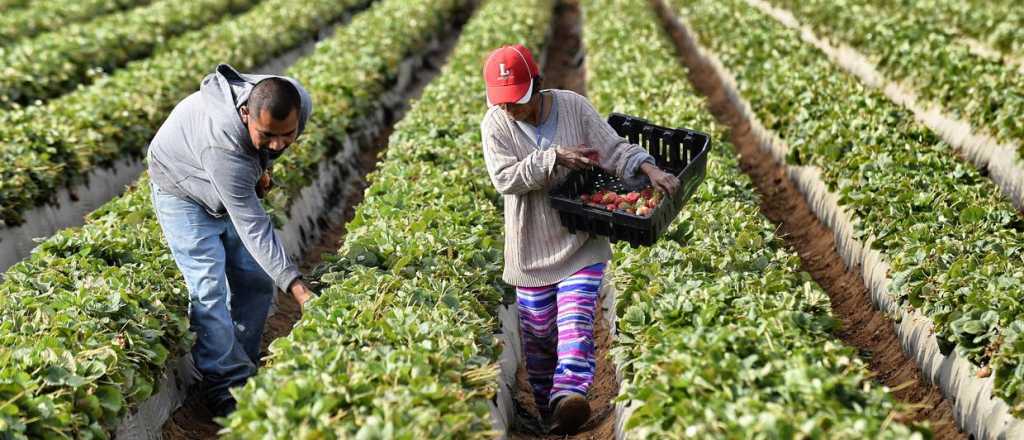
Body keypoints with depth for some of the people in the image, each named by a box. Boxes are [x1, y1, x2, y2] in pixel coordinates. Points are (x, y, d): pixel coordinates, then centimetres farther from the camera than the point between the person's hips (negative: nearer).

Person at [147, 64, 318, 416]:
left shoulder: (298, 103, -27)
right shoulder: (223, 145, -45)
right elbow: (253, 227, -42)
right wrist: (296, 286, -47)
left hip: (236, 186, 7)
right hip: (184, 189, -6)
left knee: (257, 278, 6)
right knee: (210, 287, -16)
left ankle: (244, 368, 20)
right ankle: (227, 388, -10)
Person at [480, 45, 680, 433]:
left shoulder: (574, 107, -8)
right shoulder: (495, 124, -8)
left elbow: (614, 147, -9)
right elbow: (504, 178, -19)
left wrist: (651, 170, -26)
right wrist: (555, 157, -28)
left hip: (581, 240, -1)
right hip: (531, 245, 1)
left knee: (575, 320, -17)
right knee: (538, 330, 11)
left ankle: (568, 398, -30)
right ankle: (546, 405, 28)